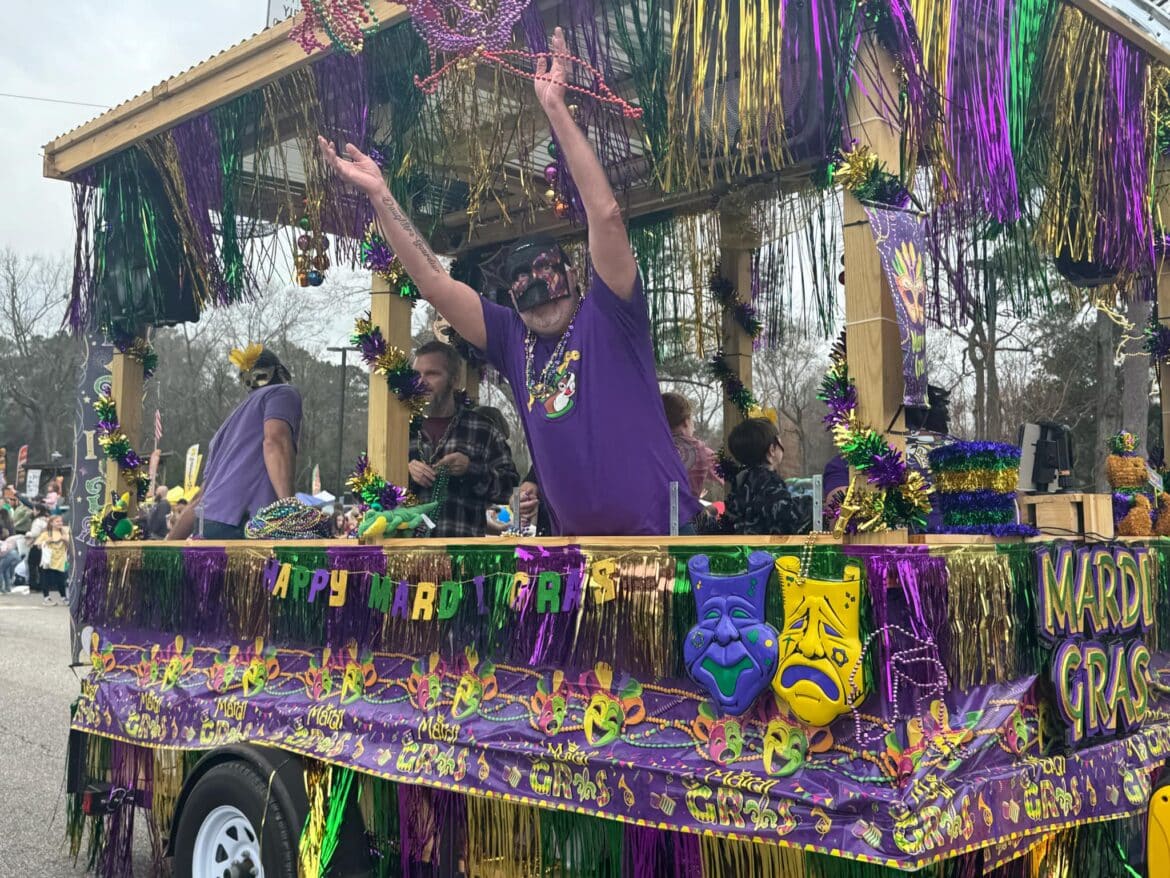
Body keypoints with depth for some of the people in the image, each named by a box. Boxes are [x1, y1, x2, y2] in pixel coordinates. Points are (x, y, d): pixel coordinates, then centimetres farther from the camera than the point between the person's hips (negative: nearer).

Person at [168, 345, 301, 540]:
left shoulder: (232, 420, 33)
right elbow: (275, 441, -10)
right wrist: (289, 508, -21)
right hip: (247, 526, -8)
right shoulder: (283, 393, 12)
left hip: (209, 525, 8)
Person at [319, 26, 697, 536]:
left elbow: (606, 214, -14)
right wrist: (379, 195, 6)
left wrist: (555, 109, -15)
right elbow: (432, 281, 10)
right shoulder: (513, 341, 11)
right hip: (577, 533, 6)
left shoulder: (608, 317, -2)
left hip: (659, 527, -5)